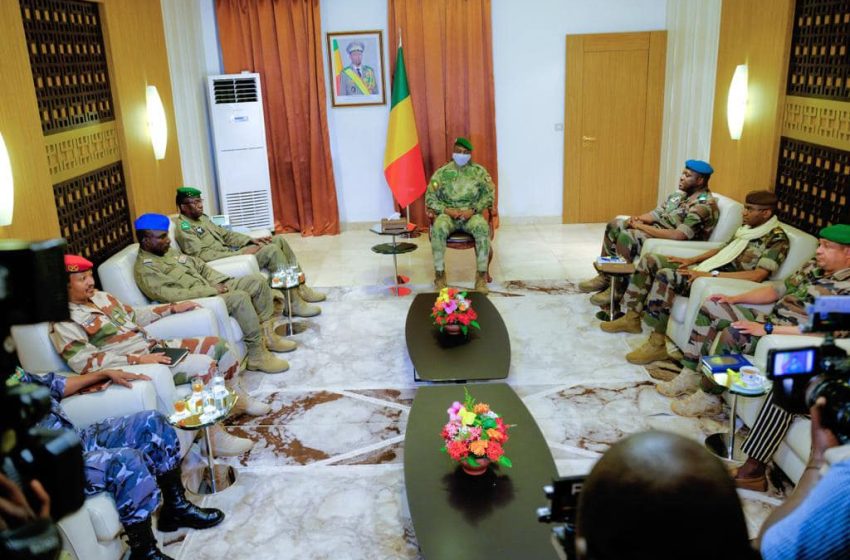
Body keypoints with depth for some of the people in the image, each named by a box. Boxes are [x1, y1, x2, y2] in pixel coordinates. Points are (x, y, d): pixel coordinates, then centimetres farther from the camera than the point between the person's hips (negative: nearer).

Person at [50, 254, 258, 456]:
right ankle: (216, 439, -18)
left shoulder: (100, 296, 13)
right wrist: (139, 359, -28)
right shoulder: (64, 322, -12)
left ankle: (239, 399, 24)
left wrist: (173, 308, 18)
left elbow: (134, 315, 25)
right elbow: (88, 363, -22)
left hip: (156, 346, 9)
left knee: (217, 344, 3)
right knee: (204, 365, -26)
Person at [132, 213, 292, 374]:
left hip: (212, 289, 9)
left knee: (258, 280, -2)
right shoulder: (144, 269, -13)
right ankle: (258, 356, -25)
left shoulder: (168, 252, 15)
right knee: (240, 297, -31)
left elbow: (199, 265, 19)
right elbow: (173, 295, -24)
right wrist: (212, 290, -21)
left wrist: (220, 282, 0)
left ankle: (267, 335, 3)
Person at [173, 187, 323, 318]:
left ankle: (301, 288, 6)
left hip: (230, 251, 10)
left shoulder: (201, 218, 16)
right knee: (272, 250, -24)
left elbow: (225, 234, 19)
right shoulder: (183, 227, -13)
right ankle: (294, 303, -21)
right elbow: (202, 255, -22)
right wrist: (241, 253, -23)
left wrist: (251, 240, 3)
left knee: (279, 240, 2)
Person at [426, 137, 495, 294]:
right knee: (438, 228, -35)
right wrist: (447, 210, -16)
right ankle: (439, 274, -23)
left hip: (471, 214, 0)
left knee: (483, 228, -34)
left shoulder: (479, 171, 3)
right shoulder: (442, 173, 2)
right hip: (448, 214, 0)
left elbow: (489, 194, 1)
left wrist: (473, 210, -15)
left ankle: (482, 275, -26)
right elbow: (430, 198, 1)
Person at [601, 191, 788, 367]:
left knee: (665, 275, -31)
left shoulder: (777, 239, -12)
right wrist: (692, 260, 12)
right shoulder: (748, 227, 16)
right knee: (650, 260, 1)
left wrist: (710, 274, -28)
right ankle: (632, 318, 5)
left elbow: (758, 276, -25)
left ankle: (657, 343, -26)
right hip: (706, 269, 10)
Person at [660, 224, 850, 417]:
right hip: (768, 320, 9)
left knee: (731, 334, -31)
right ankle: (691, 375, -2)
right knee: (710, 307, 2)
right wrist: (734, 299, 6)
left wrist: (767, 328, -28)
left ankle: (707, 398, -14)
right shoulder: (814, 267, 10)